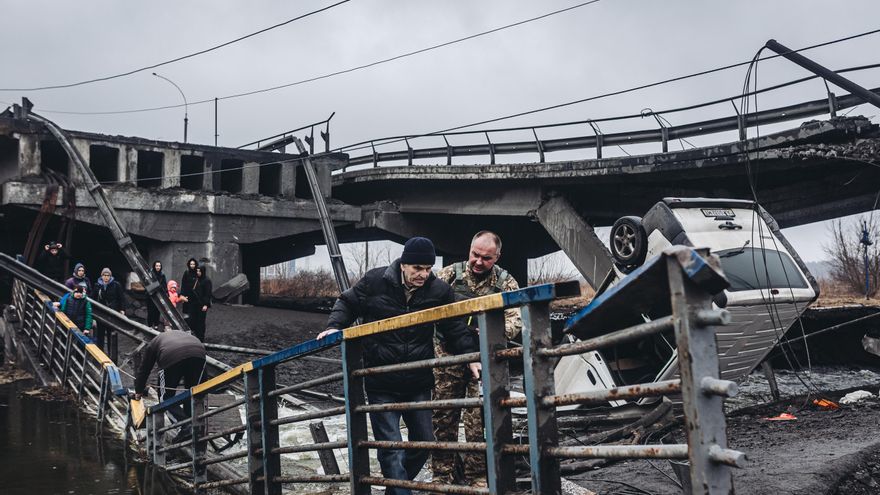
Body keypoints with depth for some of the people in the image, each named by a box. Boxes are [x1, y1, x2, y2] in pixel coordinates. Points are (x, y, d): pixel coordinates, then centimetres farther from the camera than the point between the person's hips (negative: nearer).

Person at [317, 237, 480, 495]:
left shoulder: (440, 291, -5)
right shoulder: (375, 281, -9)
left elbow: (455, 329, 2)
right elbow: (348, 303, 6)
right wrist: (335, 326, -10)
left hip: (419, 382, 3)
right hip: (381, 383, -3)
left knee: (424, 441, 14)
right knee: (390, 448, -4)